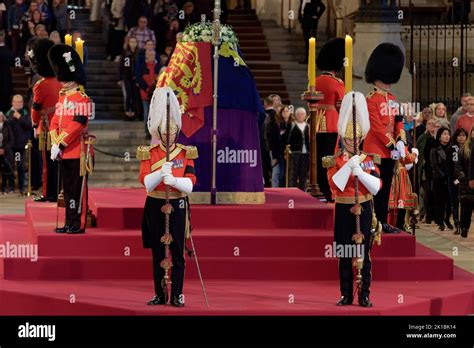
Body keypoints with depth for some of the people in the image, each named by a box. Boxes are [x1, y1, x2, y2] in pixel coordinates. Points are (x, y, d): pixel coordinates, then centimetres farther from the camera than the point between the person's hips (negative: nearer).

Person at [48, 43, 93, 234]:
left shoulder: (82, 99, -12)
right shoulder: (62, 98, 14)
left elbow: (76, 125, -19)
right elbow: (55, 122, 12)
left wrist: (60, 145, -19)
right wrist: (55, 144, -3)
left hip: (78, 152, -8)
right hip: (64, 152, 8)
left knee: (78, 189, -3)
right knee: (68, 189, 12)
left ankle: (78, 224, 1)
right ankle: (70, 223, 18)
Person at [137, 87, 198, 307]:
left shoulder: (185, 153, 1)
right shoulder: (148, 154, 1)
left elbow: (190, 185, -7)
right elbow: (146, 183, -11)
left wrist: (174, 180, -26)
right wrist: (160, 172, -28)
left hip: (177, 206, 0)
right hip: (156, 207, 0)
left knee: (177, 253, 0)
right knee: (157, 253, 5)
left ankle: (177, 294, 5)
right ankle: (160, 294, 12)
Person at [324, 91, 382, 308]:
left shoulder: (369, 159, 4)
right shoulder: (334, 161, 1)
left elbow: (376, 187, -6)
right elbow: (335, 185, -14)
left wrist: (360, 172, -18)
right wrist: (349, 166, -21)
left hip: (363, 209, 0)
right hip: (343, 210, 0)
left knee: (364, 253, 1)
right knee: (344, 255, 4)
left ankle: (364, 295, 5)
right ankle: (346, 294, 10)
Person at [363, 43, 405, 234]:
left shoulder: (391, 98, 14)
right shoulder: (371, 100, -12)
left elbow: (398, 121, 11)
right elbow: (376, 127, -18)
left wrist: (400, 142, -4)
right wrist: (391, 145, -18)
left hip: (390, 150, 8)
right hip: (376, 150, -8)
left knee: (386, 188, 11)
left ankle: (383, 222, 16)